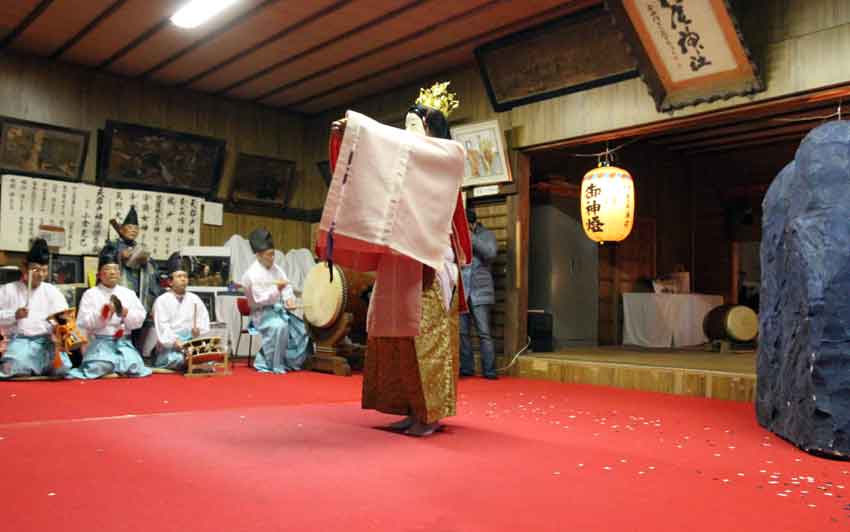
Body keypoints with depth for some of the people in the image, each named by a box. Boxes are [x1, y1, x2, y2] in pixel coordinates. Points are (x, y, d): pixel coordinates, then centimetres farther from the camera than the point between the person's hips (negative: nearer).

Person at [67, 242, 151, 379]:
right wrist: (102, 313, -19)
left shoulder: (128, 293, 11)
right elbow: (83, 322, -6)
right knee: (97, 368, -28)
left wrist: (125, 312, -13)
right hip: (99, 342, -3)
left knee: (134, 368, -17)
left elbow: (139, 320, 5)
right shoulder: (90, 294, 3)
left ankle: (117, 367, 11)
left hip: (123, 342, 3)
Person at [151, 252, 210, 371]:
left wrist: (199, 330, -12)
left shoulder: (194, 299, 16)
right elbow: (162, 326, -7)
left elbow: (204, 319, 11)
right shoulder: (161, 301, 3)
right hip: (169, 346, -2)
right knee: (178, 359, -32)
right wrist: (174, 341, -22)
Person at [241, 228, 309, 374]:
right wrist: (276, 289, -29)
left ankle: (292, 362, 8)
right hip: (262, 313, -7)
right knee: (279, 326, -35)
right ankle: (273, 365, -21)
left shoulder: (276, 269, 8)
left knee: (301, 328, -8)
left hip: (279, 309, 8)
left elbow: (286, 287, 10)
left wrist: (289, 299, -11)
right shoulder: (253, 274, -15)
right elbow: (259, 299, -20)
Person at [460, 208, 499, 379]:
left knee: (484, 333, -6)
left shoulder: (486, 235, 6)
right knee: (462, 332, 2)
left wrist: (471, 237, -13)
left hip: (480, 291, -2)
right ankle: (466, 369, 10)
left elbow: (491, 253, -12)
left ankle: (489, 371, -3)